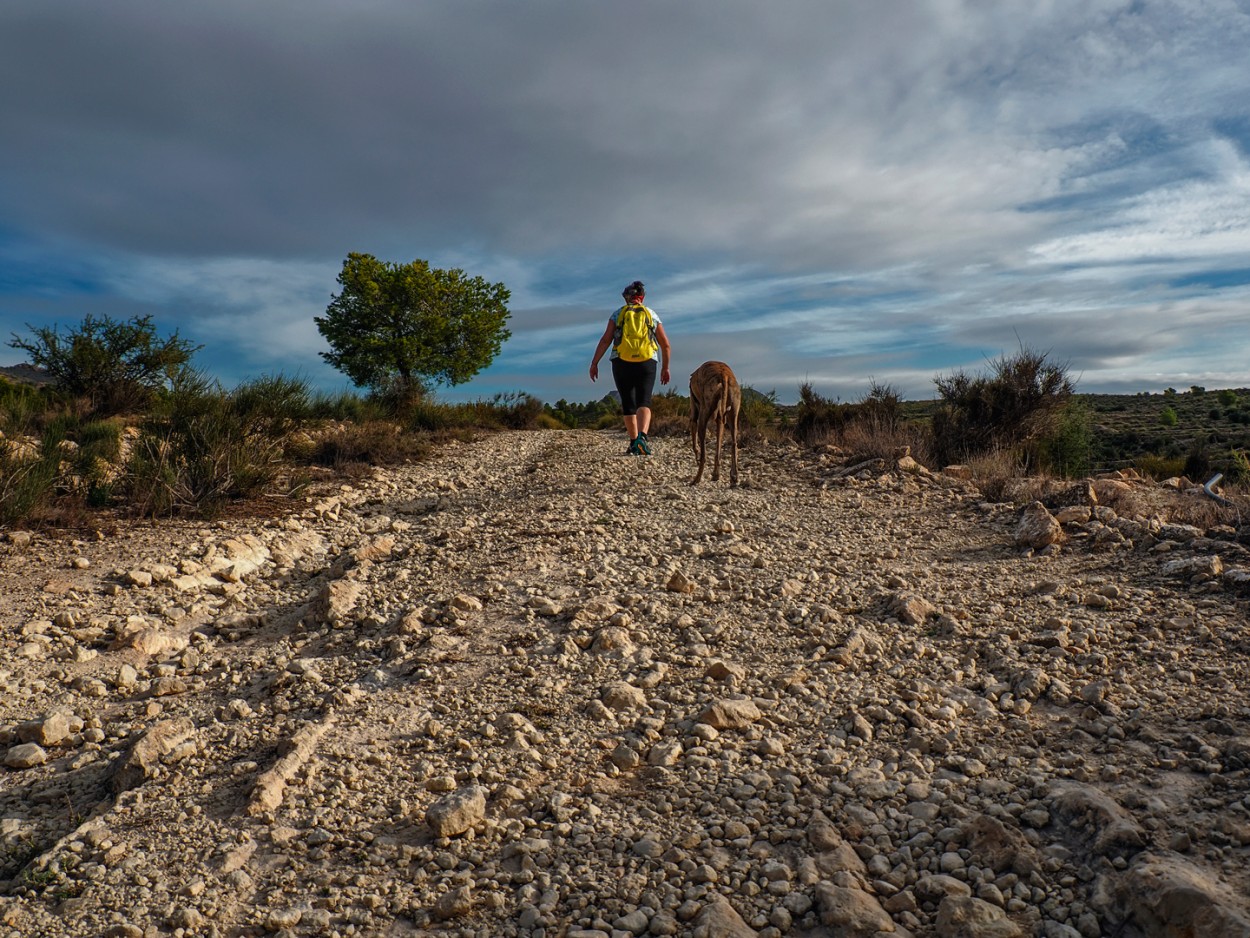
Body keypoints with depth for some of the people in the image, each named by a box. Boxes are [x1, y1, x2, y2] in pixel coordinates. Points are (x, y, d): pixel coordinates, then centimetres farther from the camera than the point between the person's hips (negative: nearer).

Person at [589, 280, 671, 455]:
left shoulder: (617, 314, 7)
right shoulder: (652, 315, 11)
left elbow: (605, 340, -4)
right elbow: (665, 344, 10)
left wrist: (594, 363, -3)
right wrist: (665, 368, 20)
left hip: (621, 363, 0)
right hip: (646, 363, 0)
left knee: (628, 405, 12)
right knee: (644, 403, -9)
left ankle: (634, 444, 16)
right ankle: (642, 437, -34)